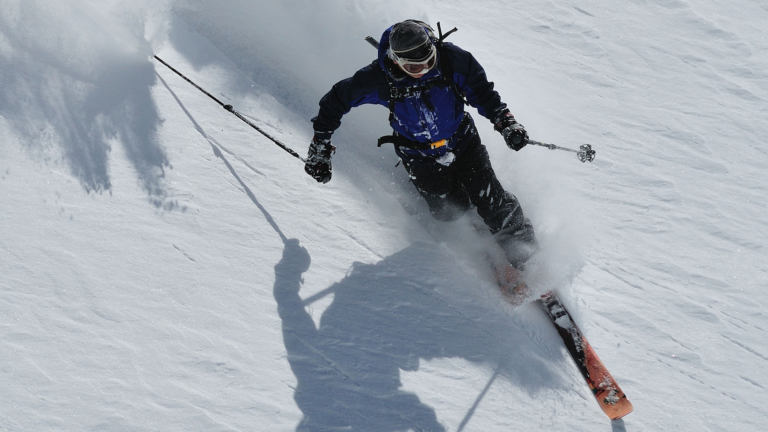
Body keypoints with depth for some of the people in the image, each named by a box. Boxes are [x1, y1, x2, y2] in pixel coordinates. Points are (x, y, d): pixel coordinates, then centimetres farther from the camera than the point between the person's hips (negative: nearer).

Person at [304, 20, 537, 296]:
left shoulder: (452, 59, -25)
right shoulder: (379, 79, -28)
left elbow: (483, 93, -8)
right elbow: (337, 100, -12)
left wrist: (505, 122, -22)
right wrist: (320, 148, -10)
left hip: (463, 141, 1)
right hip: (422, 156, -1)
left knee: (491, 200, -6)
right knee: (451, 212, 3)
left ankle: (525, 254, 15)